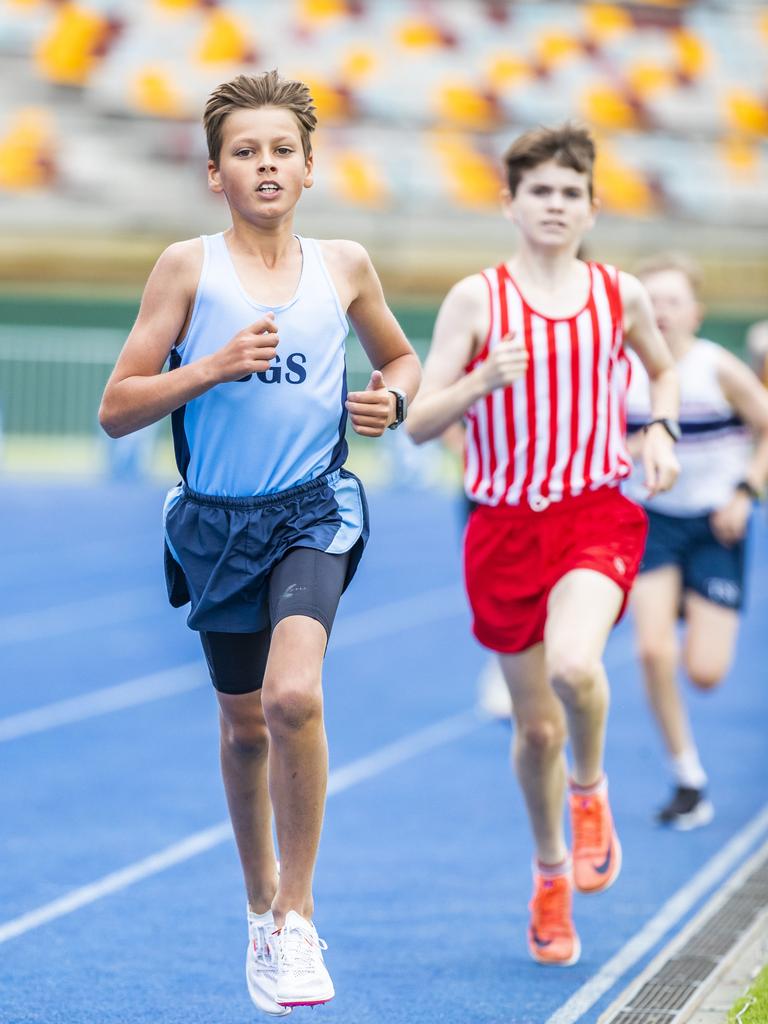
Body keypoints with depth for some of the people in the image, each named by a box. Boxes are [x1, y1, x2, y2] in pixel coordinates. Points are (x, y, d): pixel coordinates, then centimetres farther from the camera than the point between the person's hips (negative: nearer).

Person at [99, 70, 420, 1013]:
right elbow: (116, 410, -4)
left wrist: (391, 396, -2)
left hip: (312, 511, -1)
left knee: (293, 696, -24)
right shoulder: (189, 266, -3)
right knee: (244, 726, 14)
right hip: (218, 519, 1)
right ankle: (261, 909, 37)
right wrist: (214, 366, -18)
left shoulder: (343, 266, 2)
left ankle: (296, 917, -11)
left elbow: (399, 356, 21)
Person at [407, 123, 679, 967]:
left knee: (573, 667, -29)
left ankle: (590, 789, 4)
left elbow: (663, 367, 26)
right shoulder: (476, 298, -2)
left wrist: (660, 430, 6)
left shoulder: (620, 295, 5)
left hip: (596, 515, 0)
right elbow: (418, 422, -5)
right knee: (535, 724, 7)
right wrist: (485, 379, -22)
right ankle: (550, 871, 33)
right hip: (505, 524, 0)